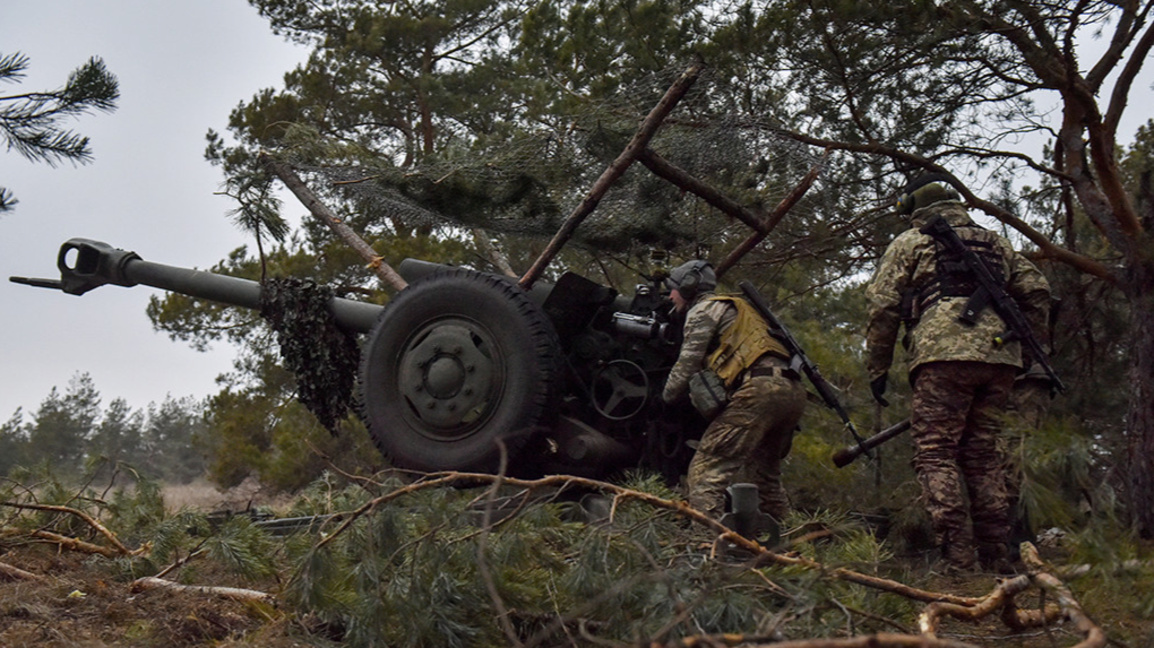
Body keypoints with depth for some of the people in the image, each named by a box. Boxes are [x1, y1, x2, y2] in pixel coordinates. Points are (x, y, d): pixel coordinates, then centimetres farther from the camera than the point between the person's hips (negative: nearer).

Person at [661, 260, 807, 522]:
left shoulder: (703, 309, 9)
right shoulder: (732, 307, 36)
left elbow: (688, 365, 4)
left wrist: (666, 398, 17)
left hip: (760, 389, -9)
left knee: (708, 469, -14)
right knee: (764, 473, 20)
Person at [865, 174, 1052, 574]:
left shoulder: (909, 243, 13)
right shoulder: (995, 243, 28)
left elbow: (882, 308, 5)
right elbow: (1036, 292, 21)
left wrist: (877, 369, 8)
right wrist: (1019, 342, 26)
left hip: (944, 356, -5)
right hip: (999, 359, 6)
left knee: (935, 455, -5)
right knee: (983, 456, 12)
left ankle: (959, 564, -14)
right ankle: (998, 563, 11)